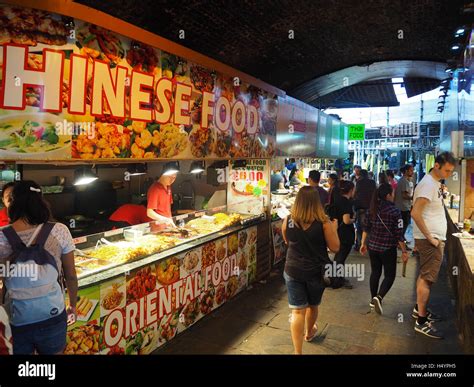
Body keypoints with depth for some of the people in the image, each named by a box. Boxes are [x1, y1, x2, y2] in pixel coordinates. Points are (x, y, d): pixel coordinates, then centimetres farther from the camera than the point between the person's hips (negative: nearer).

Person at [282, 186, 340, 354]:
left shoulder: (288, 221, -8)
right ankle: (309, 332, 50)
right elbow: (335, 247, -7)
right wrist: (333, 228, 6)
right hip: (316, 271, 0)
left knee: (297, 310, 6)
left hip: (293, 271, 0)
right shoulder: (323, 222, -16)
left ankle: (298, 351, 8)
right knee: (313, 305, 24)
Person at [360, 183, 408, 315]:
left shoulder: (372, 209, 1)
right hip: (388, 249, -5)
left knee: (375, 272, 18)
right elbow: (399, 234, -13)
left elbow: (366, 228, 7)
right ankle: (378, 297, -10)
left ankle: (373, 299, 27)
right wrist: (404, 251, -4)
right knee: (390, 275, 8)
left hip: (372, 247, 5)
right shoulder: (394, 211, -15)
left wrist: (363, 243, 17)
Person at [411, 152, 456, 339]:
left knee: (425, 276, 18)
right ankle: (421, 322, 5)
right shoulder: (428, 184, -19)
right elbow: (415, 214, -27)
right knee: (427, 278, -4)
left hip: (434, 239, 10)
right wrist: (430, 238, -22)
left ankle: (419, 309, 32)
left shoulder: (434, 183, 12)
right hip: (430, 240, -10)